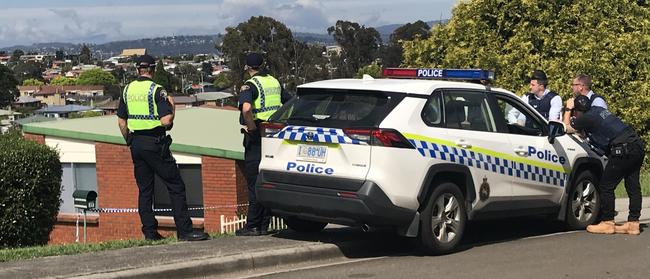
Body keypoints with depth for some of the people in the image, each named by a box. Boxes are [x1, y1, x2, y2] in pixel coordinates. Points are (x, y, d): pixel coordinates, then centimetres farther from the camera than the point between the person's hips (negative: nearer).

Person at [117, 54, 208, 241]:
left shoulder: (127, 90, 8)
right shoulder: (156, 90, -11)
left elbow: (121, 122, 11)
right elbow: (166, 121, -19)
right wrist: (172, 108, 0)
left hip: (136, 144, 6)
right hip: (155, 143, -6)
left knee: (144, 190, 11)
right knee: (176, 186, -3)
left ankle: (149, 232, 10)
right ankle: (184, 231, -7)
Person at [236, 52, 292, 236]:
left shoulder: (250, 85, -11)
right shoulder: (275, 82, 12)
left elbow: (246, 108, -30)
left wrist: (251, 127, -16)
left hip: (256, 138, -7)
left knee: (254, 182, -2)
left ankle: (252, 226, 0)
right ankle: (264, 225, 15)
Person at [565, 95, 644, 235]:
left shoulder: (586, 118, -6)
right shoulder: (598, 109, 18)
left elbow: (566, 128, 9)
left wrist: (568, 109, 20)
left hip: (623, 150, -9)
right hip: (637, 145, 9)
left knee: (606, 186, 1)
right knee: (633, 186, 11)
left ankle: (607, 223, 6)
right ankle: (633, 223, 15)